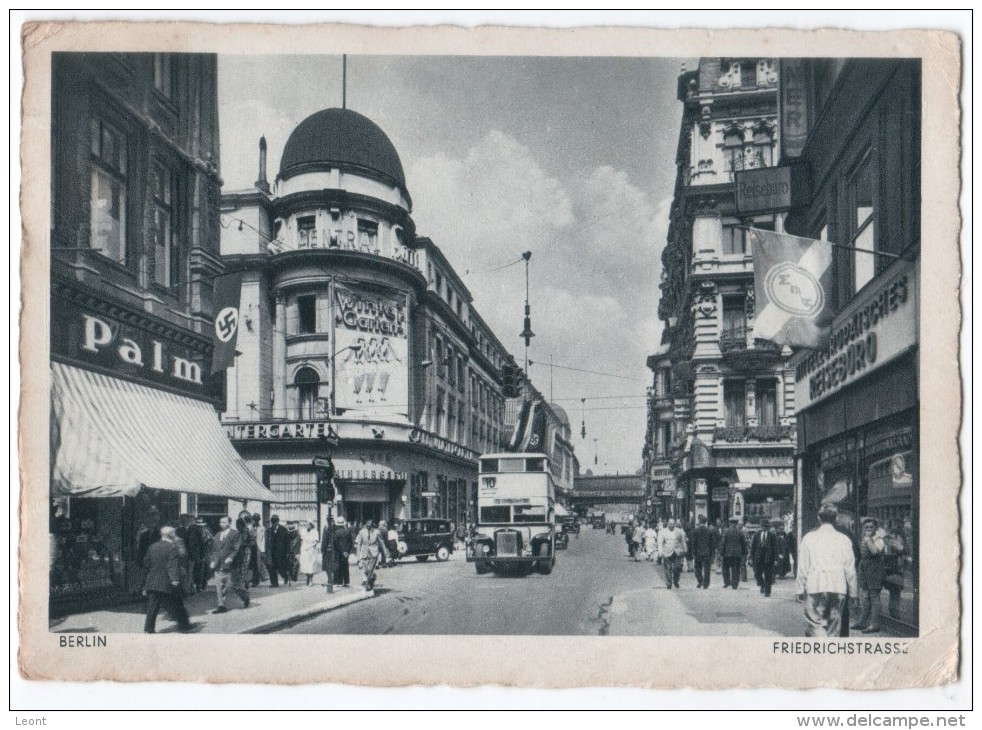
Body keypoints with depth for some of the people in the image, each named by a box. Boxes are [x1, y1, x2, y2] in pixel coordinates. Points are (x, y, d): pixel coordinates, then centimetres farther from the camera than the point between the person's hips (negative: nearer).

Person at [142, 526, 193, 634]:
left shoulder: (152, 547, 7)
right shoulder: (172, 548, -12)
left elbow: (146, 563, 12)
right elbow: (173, 565, -21)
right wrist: (175, 579, -27)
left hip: (152, 582, 5)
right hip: (167, 583, -5)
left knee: (152, 607, 7)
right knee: (177, 605, 9)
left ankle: (149, 629, 1)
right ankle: (183, 624, 20)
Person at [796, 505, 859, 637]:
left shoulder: (809, 538, 0)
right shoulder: (844, 539, 3)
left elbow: (802, 567, 0)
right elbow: (850, 568, 4)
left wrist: (800, 590, 6)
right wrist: (853, 592, 11)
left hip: (815, 587, -2)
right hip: (838, 588, 2)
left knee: (815, 624, -3)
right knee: (834, 626, 11)